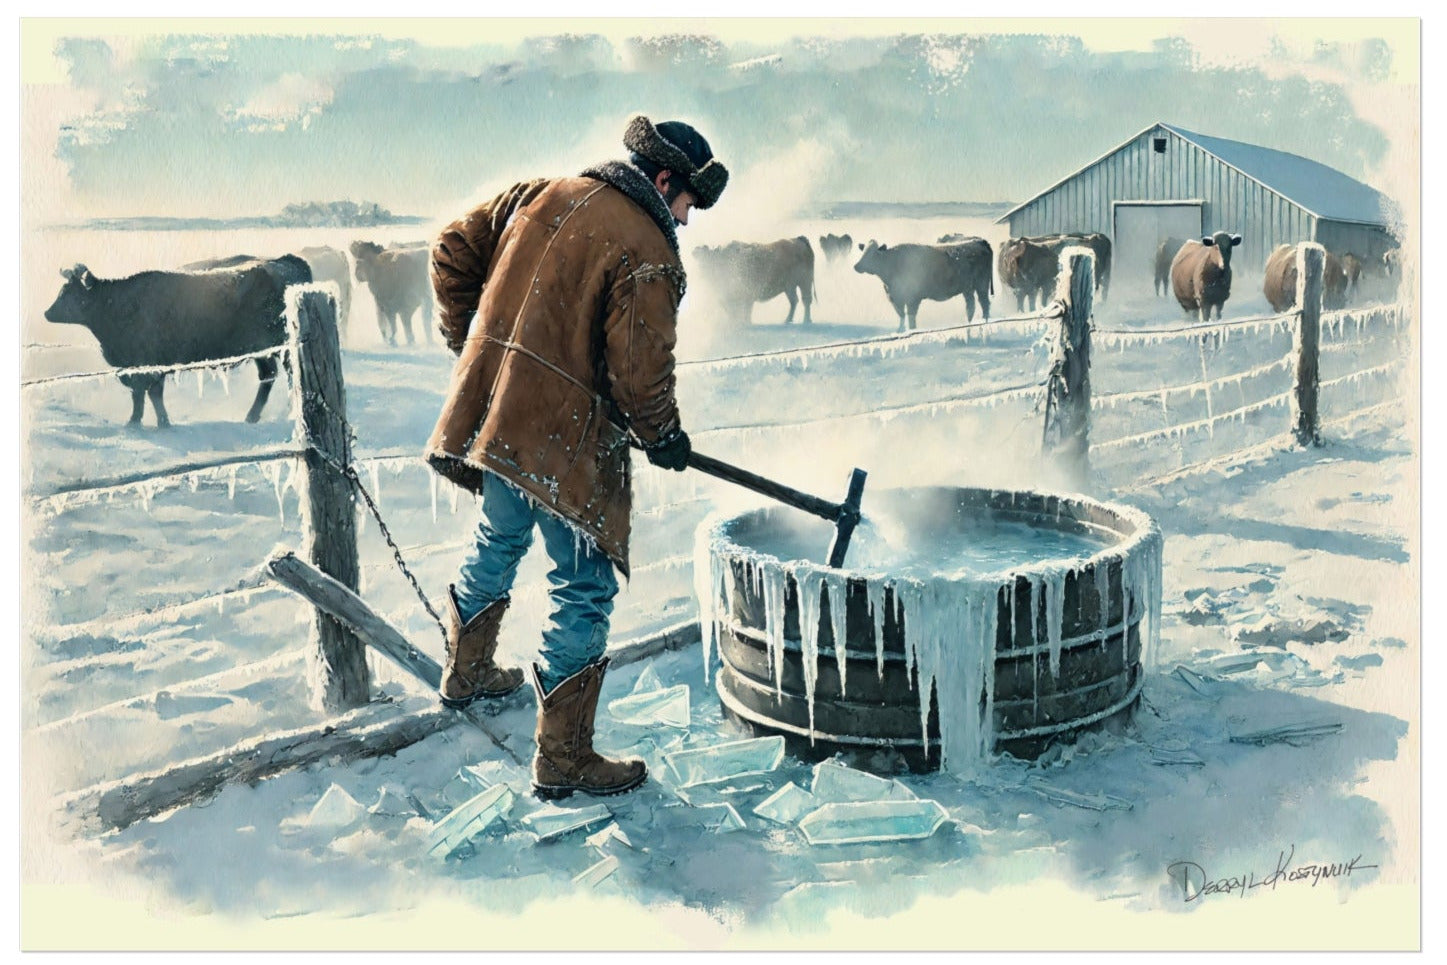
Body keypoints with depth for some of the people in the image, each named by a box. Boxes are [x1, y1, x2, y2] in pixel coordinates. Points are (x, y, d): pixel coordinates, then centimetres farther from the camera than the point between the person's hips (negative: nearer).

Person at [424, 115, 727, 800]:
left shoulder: (541, 195, 9)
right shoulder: (648, 253, -12)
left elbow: (454, 247, 14)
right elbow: (638, 369, -17)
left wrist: (470, 344, 22)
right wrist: (663, 437, 2)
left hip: (490, 414, 8)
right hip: (566, 438, -8)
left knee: (498, 541, 29)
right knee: (583, 589, 3)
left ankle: (466, 672, 51)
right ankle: (562, 759, 11)